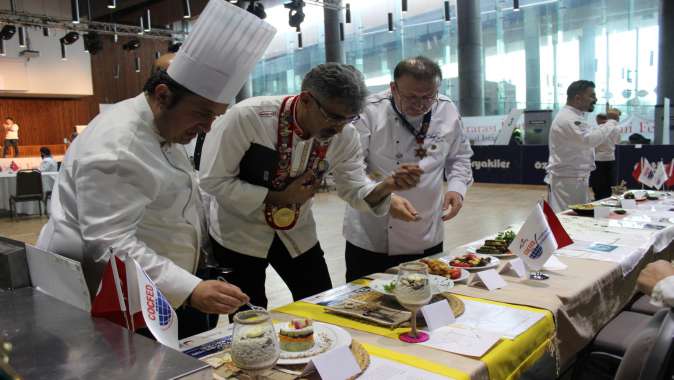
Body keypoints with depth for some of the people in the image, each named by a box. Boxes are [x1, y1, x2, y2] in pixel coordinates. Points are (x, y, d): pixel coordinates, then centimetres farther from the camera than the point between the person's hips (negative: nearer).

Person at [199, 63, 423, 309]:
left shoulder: (345, 135, -13)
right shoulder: (246, 117, -27)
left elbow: (355, 190, -8)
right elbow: (212, 180, -21)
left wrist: (386, 186, -30)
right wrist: (278, 198, -24)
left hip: (296, 233, 4)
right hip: (239, 234, -3)